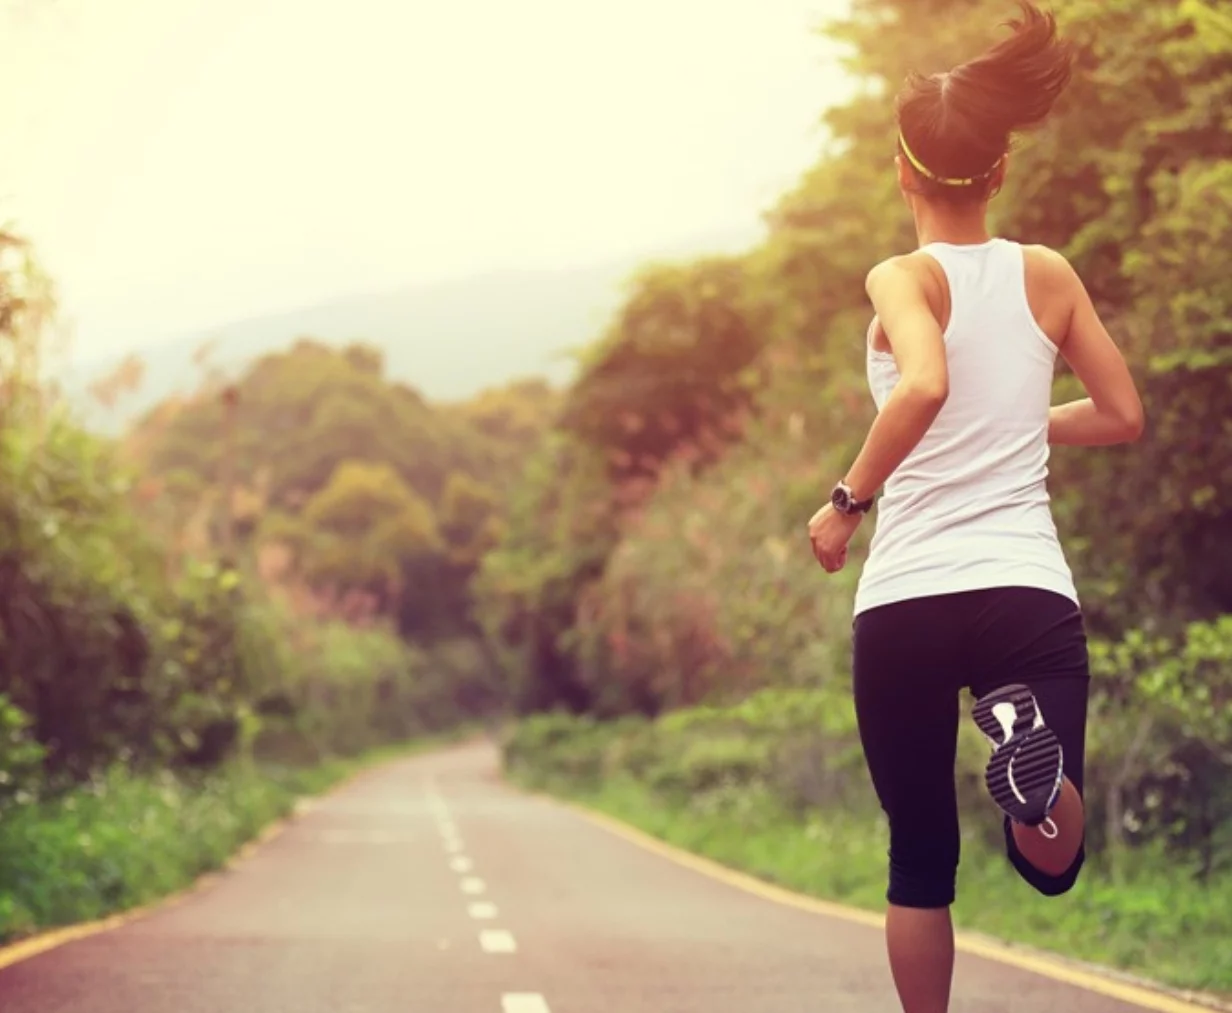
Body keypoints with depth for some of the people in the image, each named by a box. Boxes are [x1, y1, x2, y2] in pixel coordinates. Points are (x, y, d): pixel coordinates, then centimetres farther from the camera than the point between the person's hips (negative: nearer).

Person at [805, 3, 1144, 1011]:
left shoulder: (903, 280, -3)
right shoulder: (1050, 276, 7)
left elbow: (923, 388, -24)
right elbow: (1123, 416, 14)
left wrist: (847, 501, -12)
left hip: (904, 601, -1)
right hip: (1030, 591, 2)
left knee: (921, 859, 15)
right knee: (1052, 865, 6)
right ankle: (1032, 745, -27)